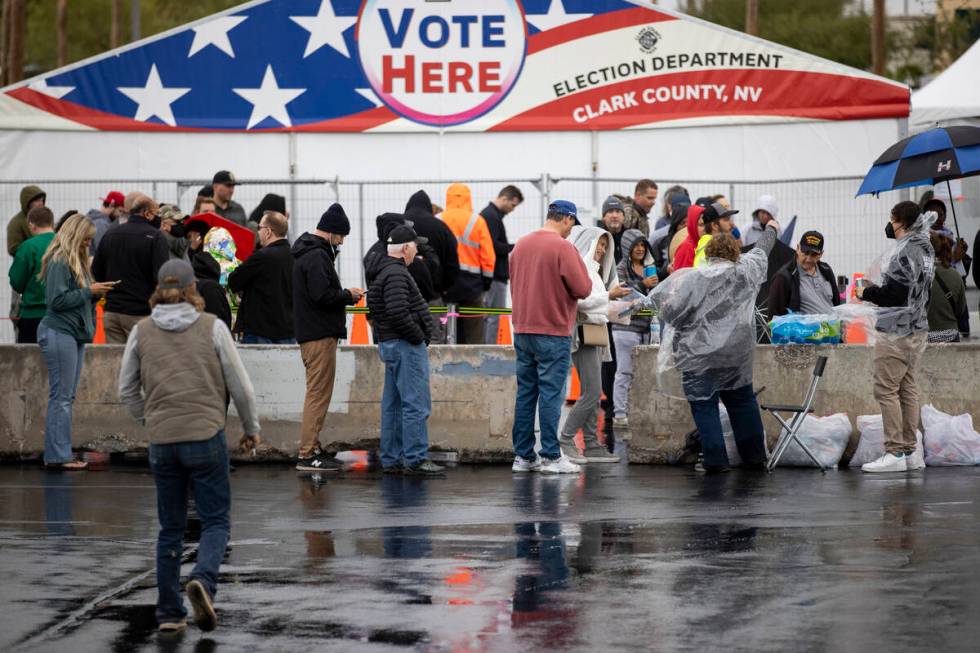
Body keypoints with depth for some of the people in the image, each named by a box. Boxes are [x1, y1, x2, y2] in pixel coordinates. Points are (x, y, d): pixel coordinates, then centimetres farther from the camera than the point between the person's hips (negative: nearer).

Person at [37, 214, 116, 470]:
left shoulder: (77, 262, 17)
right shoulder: (59, 262, -13)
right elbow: (57, 300, -19)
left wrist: (95, 292, 5)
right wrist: (89, 291, -14)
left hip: (74, 334, 10)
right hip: (59, 333, -10)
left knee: (67, 396, 9)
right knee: (61, 396, -8)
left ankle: (59, 455, 12)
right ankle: (58, 456, -7)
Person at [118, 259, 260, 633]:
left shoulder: (142, 332, 4)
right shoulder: (212, 327, -3)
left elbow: (127, 391, 10)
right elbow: (239, 385, 0)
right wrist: (251, 427, 15)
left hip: (162, 443, 3)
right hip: (207, 435, -3)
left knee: (170, 528, 13)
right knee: (216, 520, 5)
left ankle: (169, 613, 12)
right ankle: (203, 579, -22)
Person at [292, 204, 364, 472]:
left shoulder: (307, 253, 18)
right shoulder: (317, 256, -16)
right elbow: (322, 295, -24)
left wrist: (343, 295, 9)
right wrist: (348, 296, -9)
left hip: (311, 333, 11)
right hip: (320, 335, -11)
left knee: (317, 394, 16)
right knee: (318, 394, -8)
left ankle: (312, 449, 19)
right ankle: (308, 455, -8)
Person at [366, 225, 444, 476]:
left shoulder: (384, 271, 17)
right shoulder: (396, 274, -17)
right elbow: (398, 313, -26)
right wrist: (418, 337, -15)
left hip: (390, 344, 11)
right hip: (405, 345, -11)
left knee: (393, 404, 12)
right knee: (416, 404, -9)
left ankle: (391, 459, 16)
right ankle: (415, 460, -9)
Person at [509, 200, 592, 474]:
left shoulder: (521, 245, 8)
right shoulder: (563, 247, -13)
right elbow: (583, 289, -14)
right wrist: (583, 272, 6)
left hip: (522, 329, 7)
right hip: (553, 331, -7)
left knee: (525, 392, 10)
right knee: (550, 393, -4)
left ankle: (523, 455, 12)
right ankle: (551, 456, -3)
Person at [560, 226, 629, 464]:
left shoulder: (591, 269, 21)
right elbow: (580, 299, -20)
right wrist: (609, 295, -11)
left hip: (594, 334, 10)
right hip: (583, 334, -10)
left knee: (593, 393, 7)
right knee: (592, 392, -14)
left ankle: (592, 445, 7)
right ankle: (565, 440, -11)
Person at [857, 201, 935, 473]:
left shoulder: (905, 252, -18)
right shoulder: (925, 248, 12)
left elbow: (894, 294, -22)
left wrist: (867, 293, -6)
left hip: (896, 333, -10)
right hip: (918, 329, 10)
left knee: (886, 390, -6)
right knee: (908, 389, 13)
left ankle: (895, 453, -8)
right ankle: (909, 451, 15)